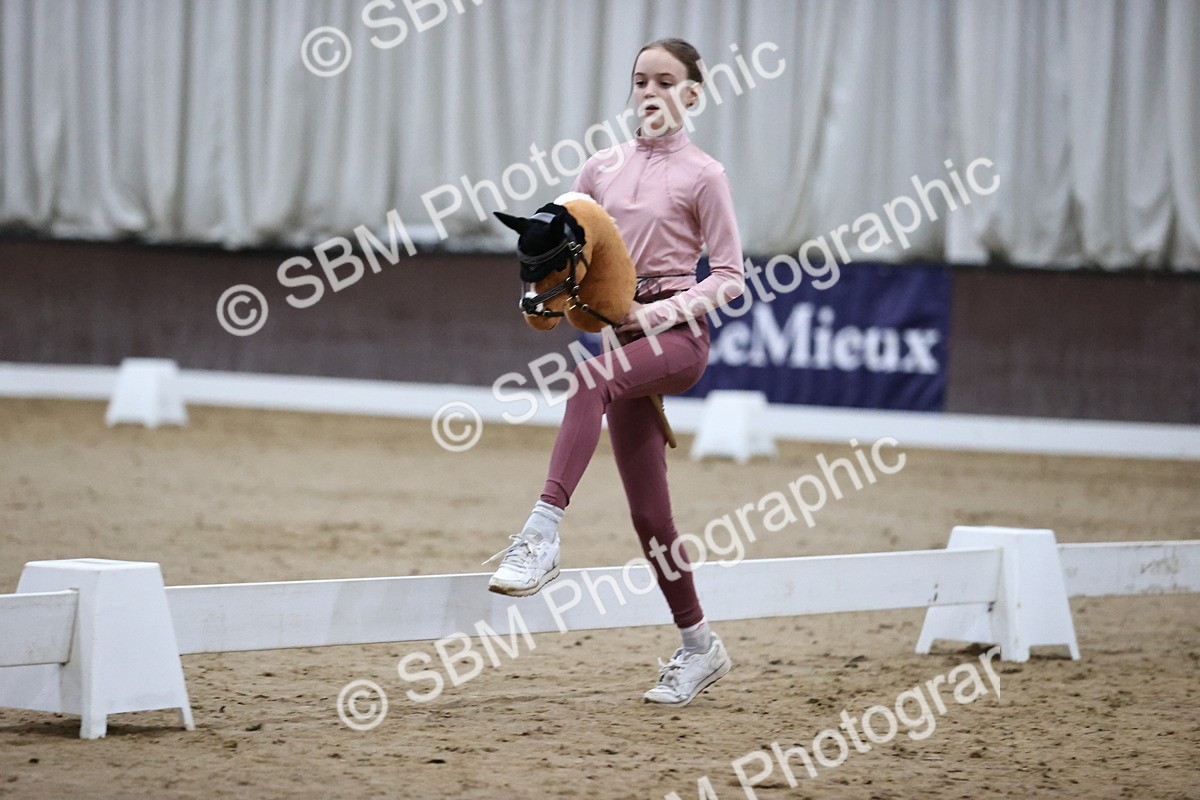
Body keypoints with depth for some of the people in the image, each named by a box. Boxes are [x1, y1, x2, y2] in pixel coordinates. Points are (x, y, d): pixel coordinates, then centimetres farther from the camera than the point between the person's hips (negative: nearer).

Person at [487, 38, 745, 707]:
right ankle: (699, 645, 21)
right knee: (649, 510, 6)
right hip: (625, 338, 6)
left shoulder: (702, 175, -3)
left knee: (591, 380, -38)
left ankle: (544, 535, -49)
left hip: (678, 332, -6)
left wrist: (656, 313, -16)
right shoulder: (603, 169, 11)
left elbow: (730, 278, -4)